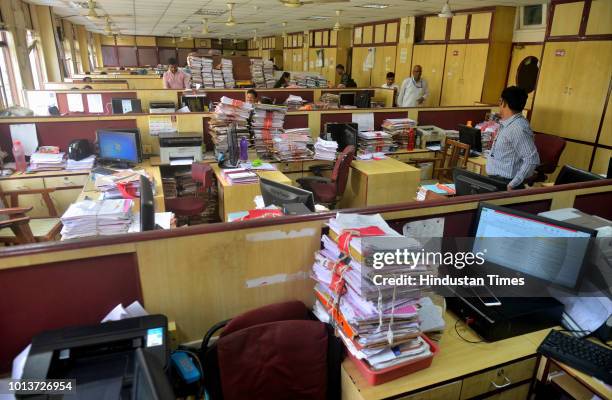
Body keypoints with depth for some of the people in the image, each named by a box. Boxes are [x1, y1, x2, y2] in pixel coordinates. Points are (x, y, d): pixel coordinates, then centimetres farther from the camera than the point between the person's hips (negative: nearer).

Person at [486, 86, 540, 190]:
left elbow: (532, 160, -24)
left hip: (505, 184, -9)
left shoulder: (518, 128, -20)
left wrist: (512, 185, -25)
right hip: (495, 180, 9)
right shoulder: (505, 124, 10)